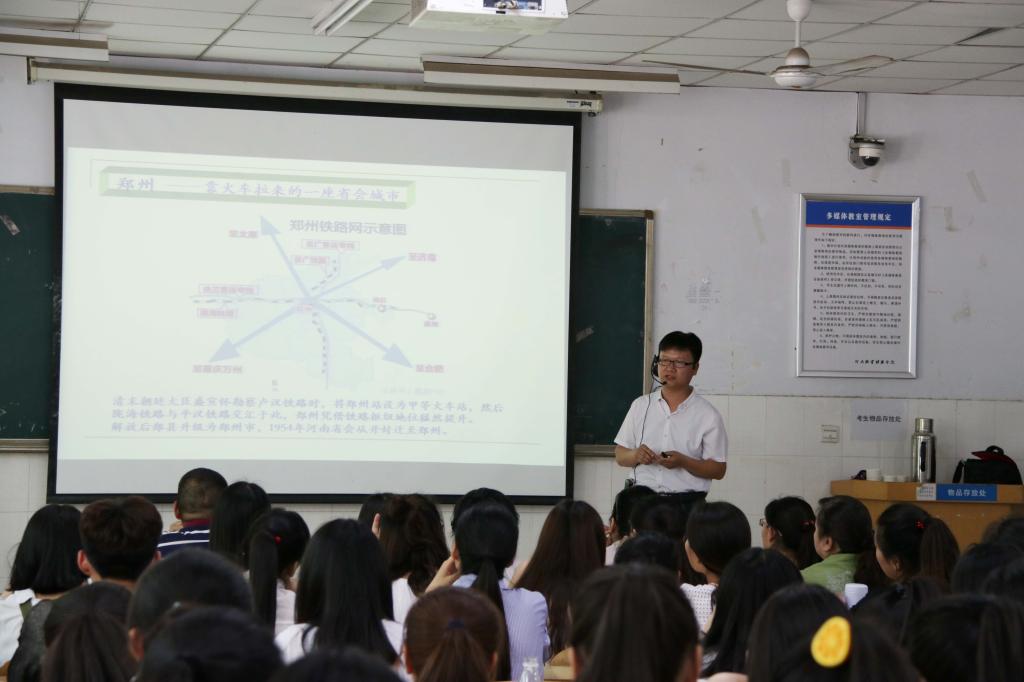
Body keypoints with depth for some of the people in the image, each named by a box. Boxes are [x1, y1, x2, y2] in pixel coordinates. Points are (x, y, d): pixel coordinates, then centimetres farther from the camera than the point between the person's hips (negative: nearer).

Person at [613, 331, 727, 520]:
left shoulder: (708, 415, 2)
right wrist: (636, 455, -9)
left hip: (686, 504, -2)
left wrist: (682, 462, -16)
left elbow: (718, 470, 0)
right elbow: (620, 455, 14)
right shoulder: (641, 406, 11)